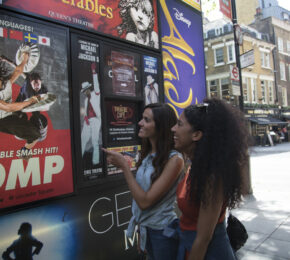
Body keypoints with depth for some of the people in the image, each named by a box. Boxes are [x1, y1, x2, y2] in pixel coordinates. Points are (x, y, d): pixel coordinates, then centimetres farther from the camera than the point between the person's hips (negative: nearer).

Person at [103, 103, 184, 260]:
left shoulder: (174, 159, -23)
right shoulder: (148, 155, -1)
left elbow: (145, 201, -24)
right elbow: (139, 194, 5)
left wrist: (124, 166, -21)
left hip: (162, 231, -6)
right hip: (145, 228, 6)